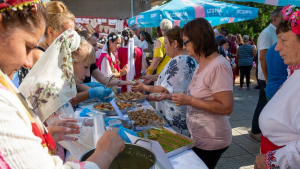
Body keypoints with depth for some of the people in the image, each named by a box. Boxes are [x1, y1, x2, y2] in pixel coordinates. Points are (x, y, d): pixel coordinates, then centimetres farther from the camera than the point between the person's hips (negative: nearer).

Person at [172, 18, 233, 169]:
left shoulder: (218, 66, -22)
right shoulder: (202, 64, 6)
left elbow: (226, 108, -26)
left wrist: (190, 101, -25)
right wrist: (184, 97, 3)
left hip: (210, 141, -8)